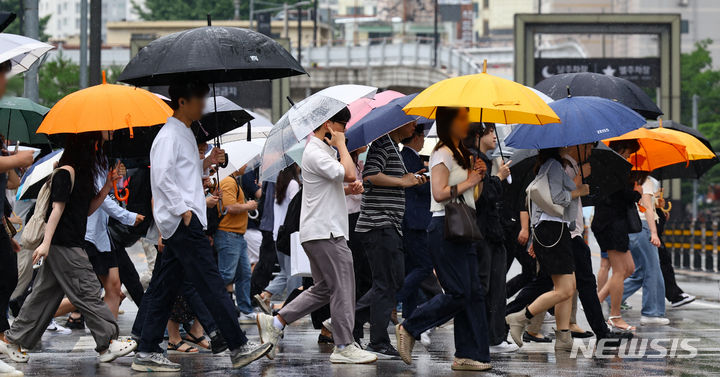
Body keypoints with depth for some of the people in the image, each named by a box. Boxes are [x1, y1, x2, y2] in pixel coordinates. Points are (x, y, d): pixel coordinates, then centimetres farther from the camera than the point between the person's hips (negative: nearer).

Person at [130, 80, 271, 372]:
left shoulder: (185, 134, 21)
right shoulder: (169, 135, -10)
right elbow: (162, 177, -18)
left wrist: (206, 163, 15)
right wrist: (183, 211, -22)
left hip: (183, 223, 10)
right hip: (183, 221, -10)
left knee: (164, 288, 8)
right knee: (211, 285, -9)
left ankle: (147, 353, 8)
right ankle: (239, 348, -9)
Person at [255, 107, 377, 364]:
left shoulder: (325, 150, 18)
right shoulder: (316, 153, -15)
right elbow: (349, 174, -25)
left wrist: (349, 188, 11)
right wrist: (341, 146, -13)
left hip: (321, 232, 11)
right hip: (325, 232, -11)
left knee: (323, 289, 13)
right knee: (342, 288, -6)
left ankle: (274, 323, 13)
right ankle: (344, 347, -2)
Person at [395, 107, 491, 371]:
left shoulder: (462, 155, 18)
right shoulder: (442, 154, -10)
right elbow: (440, 193, -21)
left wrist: (478, 176, 6)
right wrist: (469, 182, -13)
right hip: (445, 228, -9)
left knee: (473, 292, 4)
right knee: (459, 293, -11)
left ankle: (468, 355, 5)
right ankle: (409, 329, 1)